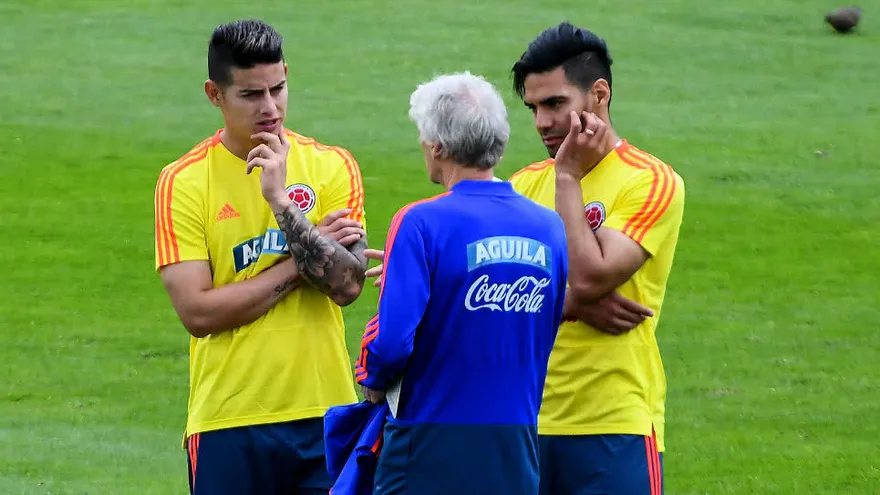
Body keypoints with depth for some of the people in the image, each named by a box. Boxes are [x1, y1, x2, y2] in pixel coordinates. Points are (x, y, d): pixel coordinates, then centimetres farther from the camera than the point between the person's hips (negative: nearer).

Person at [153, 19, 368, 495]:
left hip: (323, 416, 2)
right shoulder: (183, 182, -3)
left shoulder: (332, 167, 3)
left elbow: (346, 285, -9)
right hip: (229, 422, -2)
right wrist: (299, 263, -8)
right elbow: (198, 311, -11)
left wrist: (281, 201, -17)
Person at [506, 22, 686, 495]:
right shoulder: (527, 183, 11)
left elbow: (590, 278, -18)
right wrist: (572, 305, -15)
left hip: (613, 426, -5)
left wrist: (568, 177, -10)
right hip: (527, 423, 5)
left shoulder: (651, 182, -5)